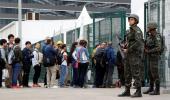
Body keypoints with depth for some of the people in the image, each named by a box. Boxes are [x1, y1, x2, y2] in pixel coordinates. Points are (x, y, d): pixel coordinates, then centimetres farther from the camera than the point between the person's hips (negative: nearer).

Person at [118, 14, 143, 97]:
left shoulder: (137, 30, -11)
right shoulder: (130, 30, 18)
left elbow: (138, 42, -22)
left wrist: (128, 50, -17)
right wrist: (124, 48, 5)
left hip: (135, 54, -9)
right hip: (128, 54, 9)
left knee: (135, 73, -9)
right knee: (127, 73, 8)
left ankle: (138, 92, -6)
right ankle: (127, 91, 13)